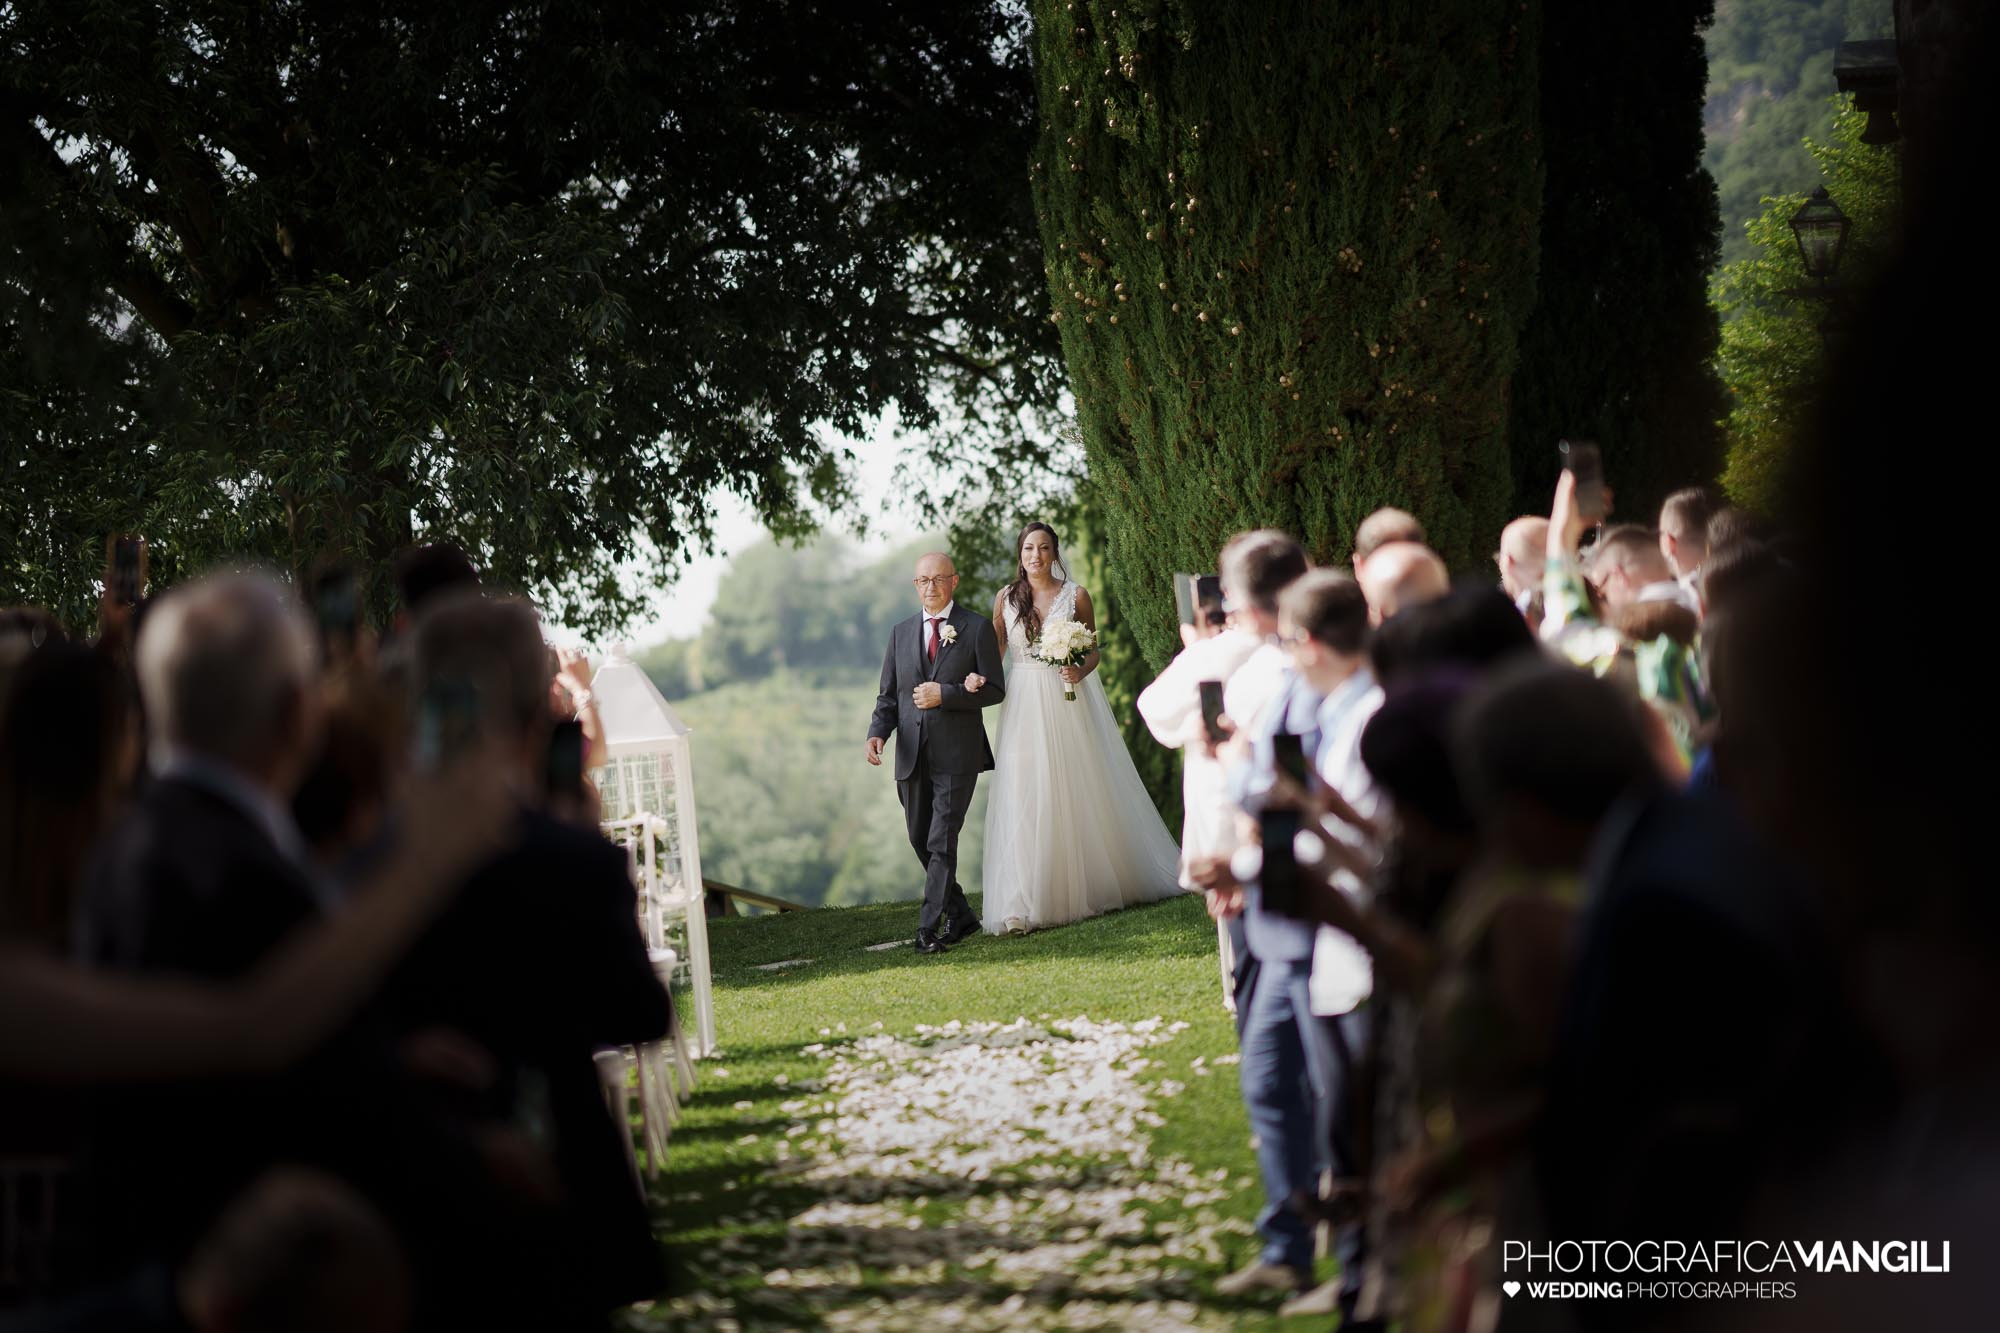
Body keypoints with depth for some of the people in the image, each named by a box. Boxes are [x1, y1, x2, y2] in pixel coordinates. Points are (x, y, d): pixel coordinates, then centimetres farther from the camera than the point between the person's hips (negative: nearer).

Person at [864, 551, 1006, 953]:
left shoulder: (977, 628, 1)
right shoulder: (901, 633, 13)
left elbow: (995, 690, -3)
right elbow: (888, 695, 14)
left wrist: (945, 695, -15)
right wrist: (878, 732, -6)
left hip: (956, 754, -5)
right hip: (912, 755, 5)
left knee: (942, 841, -11)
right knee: (921, 841, 11)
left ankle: (929, 928, -11)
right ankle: (960, 914, 27)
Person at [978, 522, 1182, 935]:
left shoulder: (1075, 596, 2)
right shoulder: (1006, 599, 5)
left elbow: (1093, 651, 6)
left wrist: (1080, 672, -15)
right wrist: (979, 678, -13)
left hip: (1067, 707, -1)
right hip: (1024, 710, 1)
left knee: (1079, 794, 3)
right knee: (1024, 802, -5)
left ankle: (1096, 886, 20)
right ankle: (1022, 906, -8)